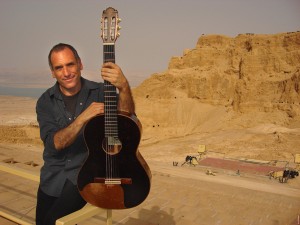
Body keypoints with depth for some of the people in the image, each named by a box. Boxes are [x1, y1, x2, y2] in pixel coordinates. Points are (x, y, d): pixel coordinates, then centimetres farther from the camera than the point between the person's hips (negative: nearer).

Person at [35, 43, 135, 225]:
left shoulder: (100, 92, -8)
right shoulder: (45, 102, -3)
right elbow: (53, 144, -16)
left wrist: (124, 87, -43)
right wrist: (82, 118, -31)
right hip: (53, 176, 3)